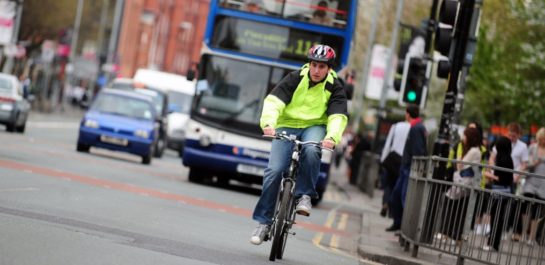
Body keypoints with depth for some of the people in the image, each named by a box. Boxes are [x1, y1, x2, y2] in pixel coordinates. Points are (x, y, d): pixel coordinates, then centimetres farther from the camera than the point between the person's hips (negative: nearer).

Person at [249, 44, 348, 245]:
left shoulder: (334, 88, -5)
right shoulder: (295, 79, -7)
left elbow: (338, 117, -18)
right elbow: (273, 101, -17)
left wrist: (332, 137, -39)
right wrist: (268, 123, -36)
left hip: (315, 127, 0)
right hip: (287, 126, 0)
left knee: (311, 150, -37)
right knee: (274, 171, -15)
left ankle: (305, 195, -17)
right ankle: (264, 221, -3)